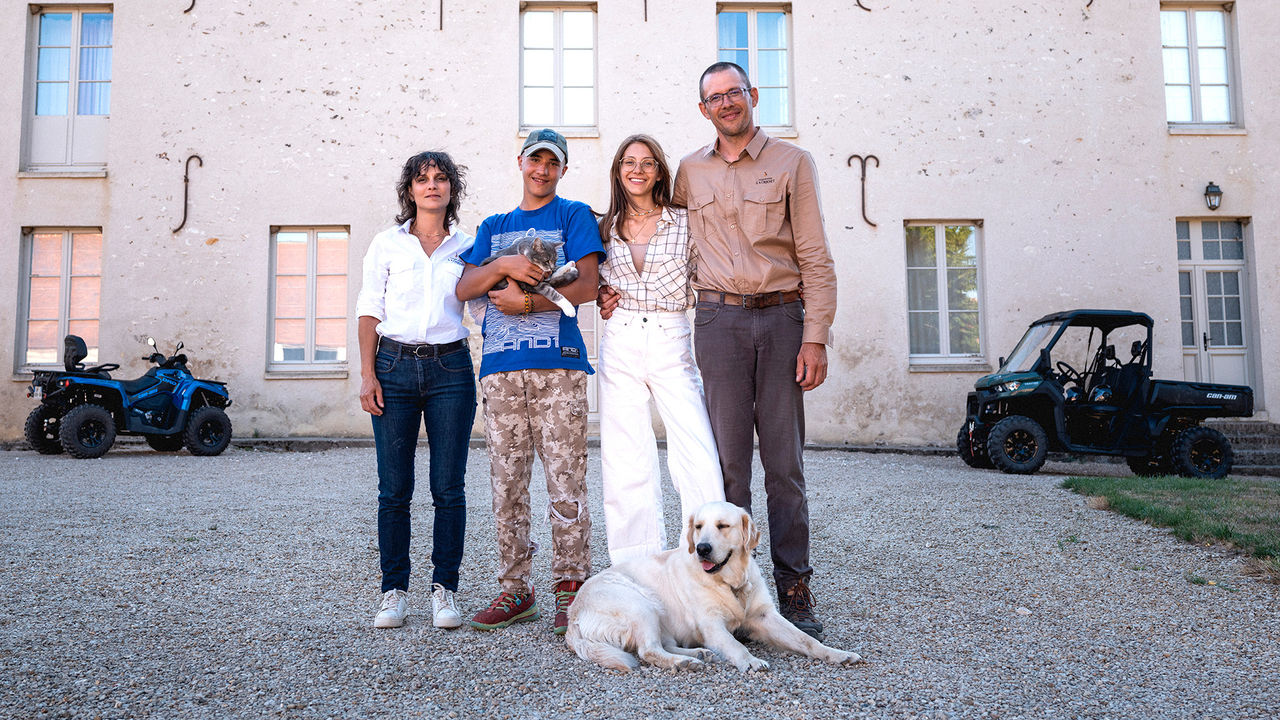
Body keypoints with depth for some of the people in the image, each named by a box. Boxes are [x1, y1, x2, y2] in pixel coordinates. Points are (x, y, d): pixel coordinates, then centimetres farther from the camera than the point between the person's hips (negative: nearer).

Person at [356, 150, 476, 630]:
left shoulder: (467, 246, 11)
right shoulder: (387, 244, 9)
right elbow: (369, 311, 6)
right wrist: (367, 374, -2)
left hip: (451, 369, 0)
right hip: (395, 365, 0)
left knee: (449, 487, 0)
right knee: (394, 488, 1)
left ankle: (444, 590, 10)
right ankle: (394, 590, 12)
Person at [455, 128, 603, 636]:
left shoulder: (574, 215, 12)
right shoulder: (493, 227, 24)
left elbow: (587, 286, -1)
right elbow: (464, 289, 11)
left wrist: (528, 301, -6)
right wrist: (502, 265, -6)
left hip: (558, 365, -4)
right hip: (499, 368, 4)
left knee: (565, 481, -6)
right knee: (506, 483, 4)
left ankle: (570, 589, 3)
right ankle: (515, 591, 13)